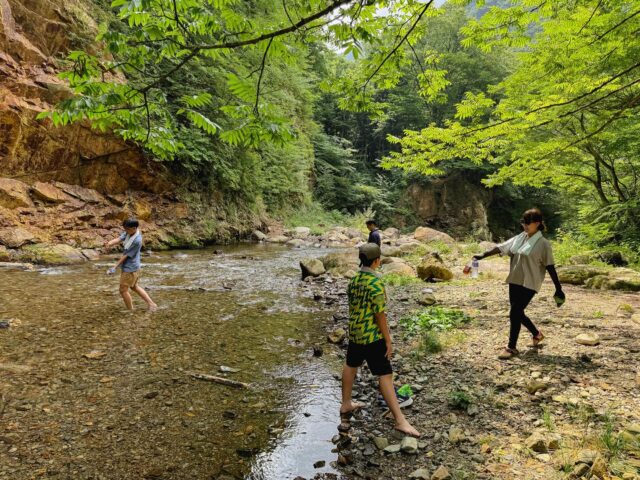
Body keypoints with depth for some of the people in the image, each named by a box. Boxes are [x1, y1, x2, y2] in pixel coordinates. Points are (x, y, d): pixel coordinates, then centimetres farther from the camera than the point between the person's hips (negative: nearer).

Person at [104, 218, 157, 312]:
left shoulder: (137, 240, -27)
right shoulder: (129, 232, -1)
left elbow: (126, 255, -22)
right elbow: (119, 239, -11)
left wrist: (114, 268, -17)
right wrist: (109, 243, -34)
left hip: (130, 268, -9)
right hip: (134, 266, 9)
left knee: (123, 290, 5)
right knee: (134, 287, 22)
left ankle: (131, 311, 21)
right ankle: (151, 304, 26)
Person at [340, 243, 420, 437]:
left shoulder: (353, 279, 4)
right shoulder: (376, 283, -21)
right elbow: (380, 315, -21)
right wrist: (388, 340, -13)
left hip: (354, 333, 8)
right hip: (372, 336, -8)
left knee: (350, 365, 22)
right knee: (385, 375, -4)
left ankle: (346, 404, 37)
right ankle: (400, 420, 0)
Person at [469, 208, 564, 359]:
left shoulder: (543, 243, -8)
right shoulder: (519, 238, 8)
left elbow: (550, 267, -8)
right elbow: (501, 248, 10)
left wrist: (558, 289, -6)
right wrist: (483, 255, 2)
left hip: (529, 284, -6)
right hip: (515, 281, 6)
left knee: (515, 313, -8)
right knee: (518, 313, 14)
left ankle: (512, 347, 6)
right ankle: (537, 334, 40)